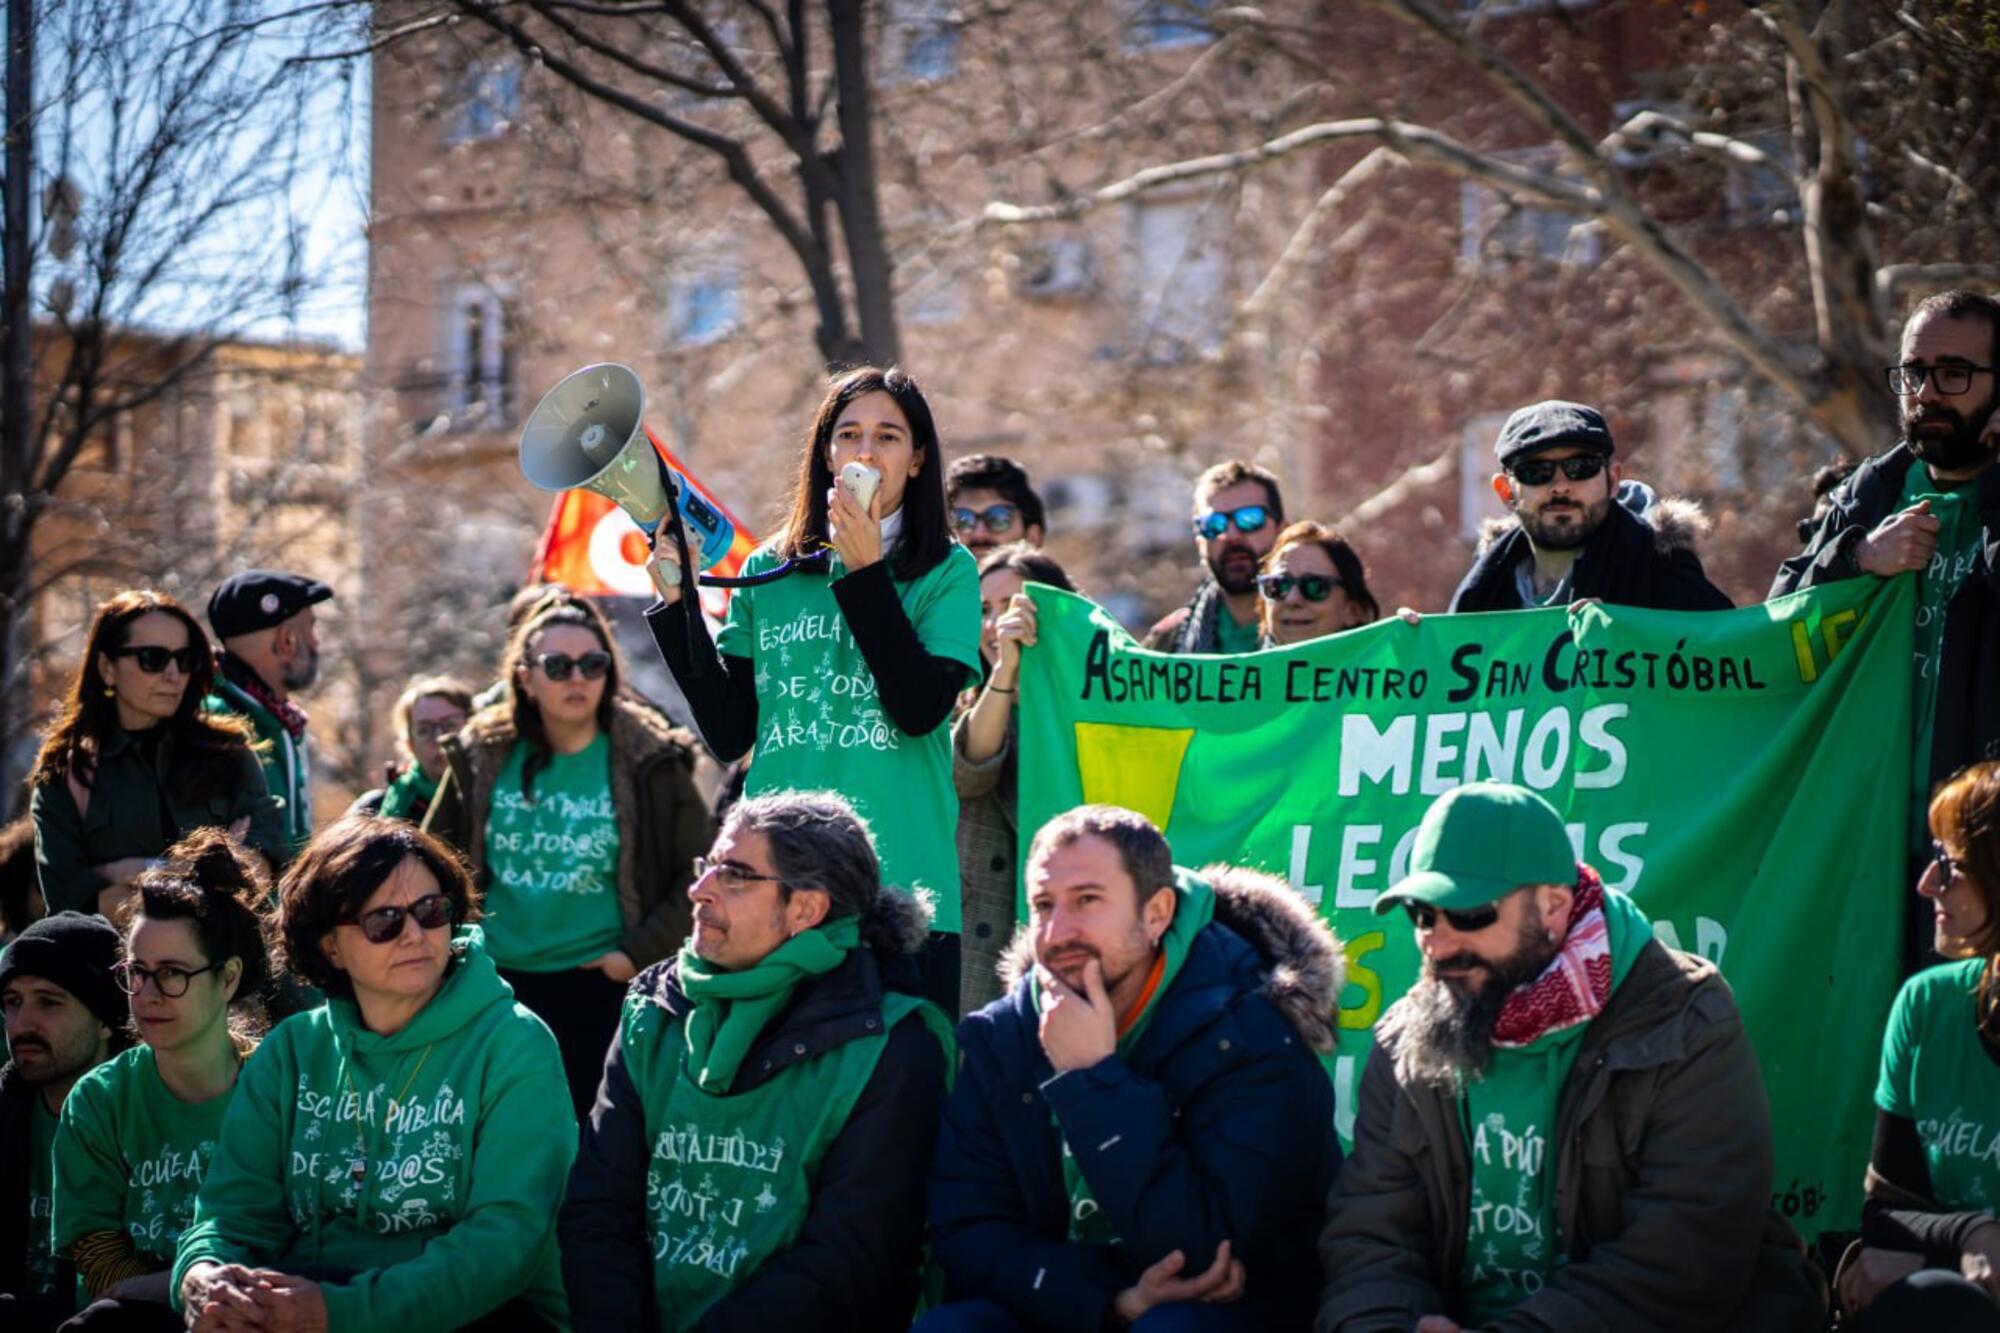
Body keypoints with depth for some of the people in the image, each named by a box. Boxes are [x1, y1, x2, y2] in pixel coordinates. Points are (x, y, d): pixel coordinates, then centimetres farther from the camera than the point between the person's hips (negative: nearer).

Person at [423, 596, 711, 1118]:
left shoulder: (650, 761, -4)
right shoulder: (482, 756, 4)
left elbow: (697, 873, -3)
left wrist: (641, 954, -9)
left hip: (602, 984, -3)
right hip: (499, 984, 3)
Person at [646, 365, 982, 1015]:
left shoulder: (947, 572, 4)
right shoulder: (768, 570, 11)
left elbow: (921, 708, -11)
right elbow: (729, 732, 7)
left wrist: (865, 569, -11)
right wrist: (677, 605, 1)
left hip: (902, 886, -2)